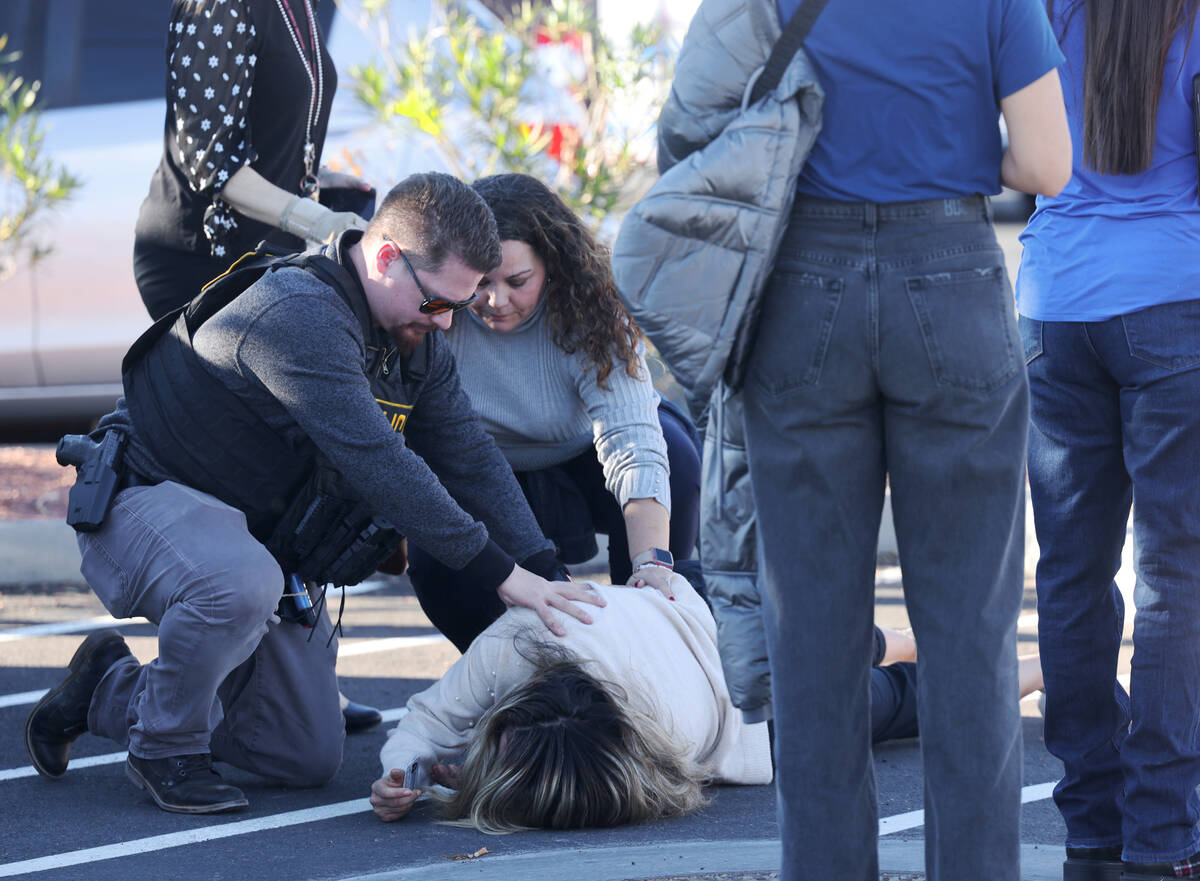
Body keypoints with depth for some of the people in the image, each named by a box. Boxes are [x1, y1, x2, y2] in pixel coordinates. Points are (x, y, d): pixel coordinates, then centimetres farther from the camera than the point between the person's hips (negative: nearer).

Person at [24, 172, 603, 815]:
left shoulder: (417, 342, 0)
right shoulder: (298, 315, -31)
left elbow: (471, 460, 3)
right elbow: (376, 463, -36)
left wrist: (546, 577, -10)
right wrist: (500, 574, -36)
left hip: (264, 536, 9)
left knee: (311, 758, 7)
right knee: (240, 583, -44)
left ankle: (109, 692, 22)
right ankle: (165, 742, -16)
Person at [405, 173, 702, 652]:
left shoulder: (590, 316, -29)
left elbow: (630, 442, -40)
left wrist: (652, 560, -53)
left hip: (582, 464, 0)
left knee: (675, 452, -32)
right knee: (433, 556, -31)